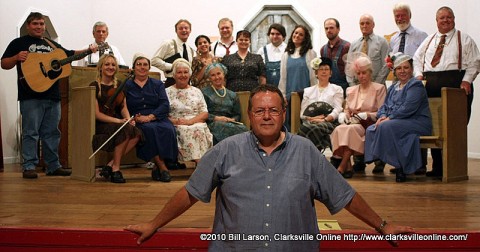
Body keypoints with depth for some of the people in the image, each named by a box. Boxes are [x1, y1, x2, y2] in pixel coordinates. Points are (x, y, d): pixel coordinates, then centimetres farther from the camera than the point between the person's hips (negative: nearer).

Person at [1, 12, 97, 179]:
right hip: (31, 96, -5)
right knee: (31, 132, -4)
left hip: (52, 96, 5)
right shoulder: (19, 43, 5)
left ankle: (53, 166, 16)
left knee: (51, 133, 9)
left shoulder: (52, 44, 21)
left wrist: (88, 50, 13)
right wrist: (17, 58, -17)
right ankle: (29, 167, 1)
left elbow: (70, 54, 28)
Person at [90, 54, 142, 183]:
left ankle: (110, 165, -19)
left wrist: (129, 119, -11)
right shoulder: (95, 86, -3)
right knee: (125, 130, -34)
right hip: (100, 125, -5)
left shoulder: (119, 85, 15)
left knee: (137, 133, -26)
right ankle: (115, 169, -20)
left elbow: (123, 108, 12)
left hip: (118, 123, 5)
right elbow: (97, 114, -9)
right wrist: (119, 121, -20)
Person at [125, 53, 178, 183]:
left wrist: (150, 117, -14)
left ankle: (157, 167, -23)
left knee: (168, 129, -32)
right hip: (137, 122, -1)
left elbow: (165, 105, 3)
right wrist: (134, 118, -16)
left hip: (157, 118, 1)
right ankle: (162, 166, -30)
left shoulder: (157, 84, 18)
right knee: (150, 129, -35)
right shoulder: (127, 86, 16)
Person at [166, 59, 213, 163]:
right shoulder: (167, 92, 13)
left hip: (197, 124, 2)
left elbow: (205, 114, 9)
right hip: (176, 126, -1)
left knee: (199, 130, -33)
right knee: (187, 131, -34)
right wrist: (174, 121, -14)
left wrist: (190, 121, -8)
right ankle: (200, 161, -34)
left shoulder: (196, 91, 20)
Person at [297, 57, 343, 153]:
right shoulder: (308, 91, 27)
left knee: (314, 128, -38)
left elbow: (337, 110, 6)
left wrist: (325, 120, -13)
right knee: (304, 127, -37)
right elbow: (302, 113, 16)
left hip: (329, 122, -2)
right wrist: (311, 118, -7)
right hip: (310, 122, 2)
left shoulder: (337, 89, 21)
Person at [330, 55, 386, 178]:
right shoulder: (350, 90, 24)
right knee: (339, 129, -32)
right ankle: (348, 166, -32)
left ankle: (342, 167, -36)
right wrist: (344, 115, -4)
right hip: (351, 123, 4)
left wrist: (364, 115, -13)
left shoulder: (379, 88, 10)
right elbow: (346, 110, 20)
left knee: (350, 129, -37)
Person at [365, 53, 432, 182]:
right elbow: (385, 106, 16)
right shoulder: (393, 87, 22)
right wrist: (382, 116, -7)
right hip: (399, 123, 8)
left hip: (417, 122, -8)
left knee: (386, 127, -32)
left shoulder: (416, 85, -4)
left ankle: (399, 167, -27)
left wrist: (389, 118, -18)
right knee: (371, 129, -13)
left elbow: (408, 108, -17)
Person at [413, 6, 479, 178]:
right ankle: (437, 167, 7)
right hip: (431, 85, 4)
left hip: (455, 83, -3)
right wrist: (419, 75, 3)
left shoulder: (465, 39, 9)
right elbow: (417, 59, 21)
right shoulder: (429, 40, 21)